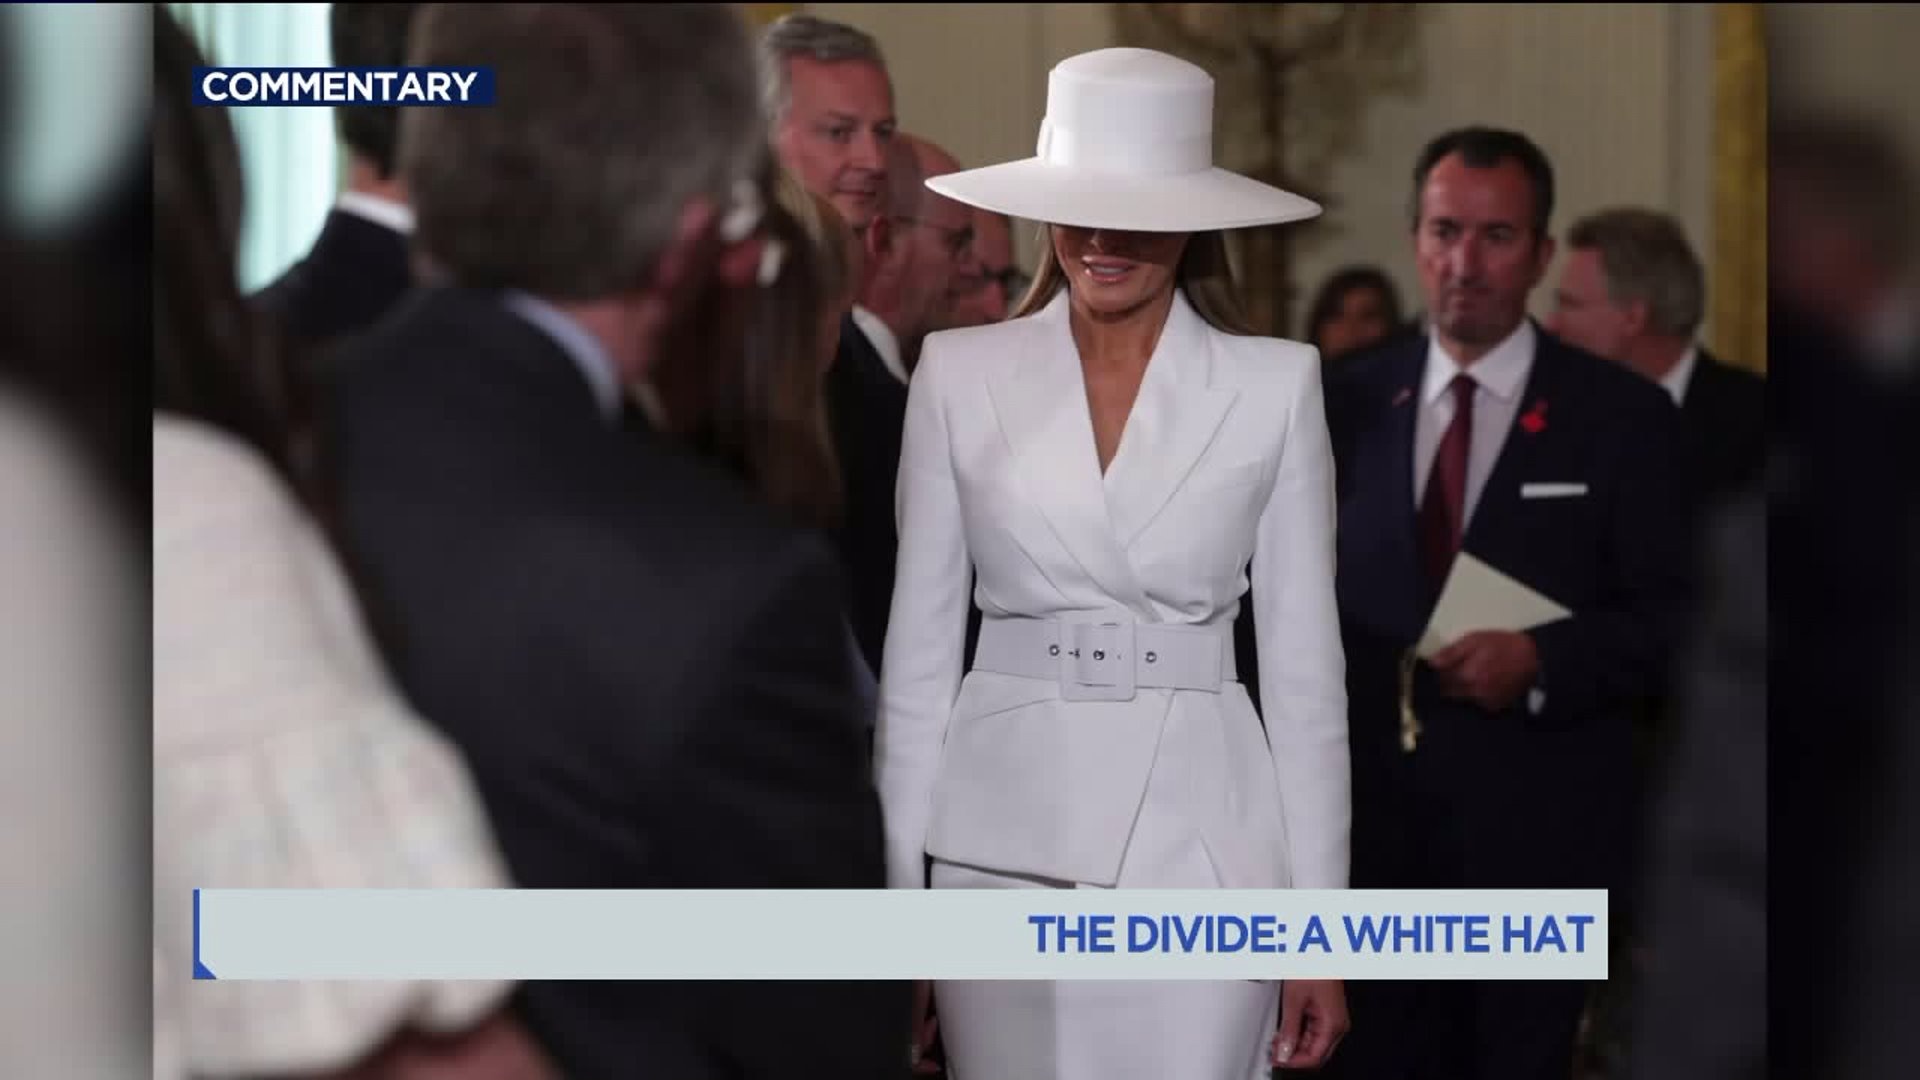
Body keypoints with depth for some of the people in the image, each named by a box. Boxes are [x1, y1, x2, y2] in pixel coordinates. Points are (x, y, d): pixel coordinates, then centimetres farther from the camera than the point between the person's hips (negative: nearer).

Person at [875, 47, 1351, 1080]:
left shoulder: (1275, 384, 1)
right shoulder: (959, 373, 3)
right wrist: (899, 890, 1)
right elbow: (918, 651, 5)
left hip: (1198, 839, -1)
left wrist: (1317, 924, -1)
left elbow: (1305, 667, 3)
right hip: (1000, 842, 1)